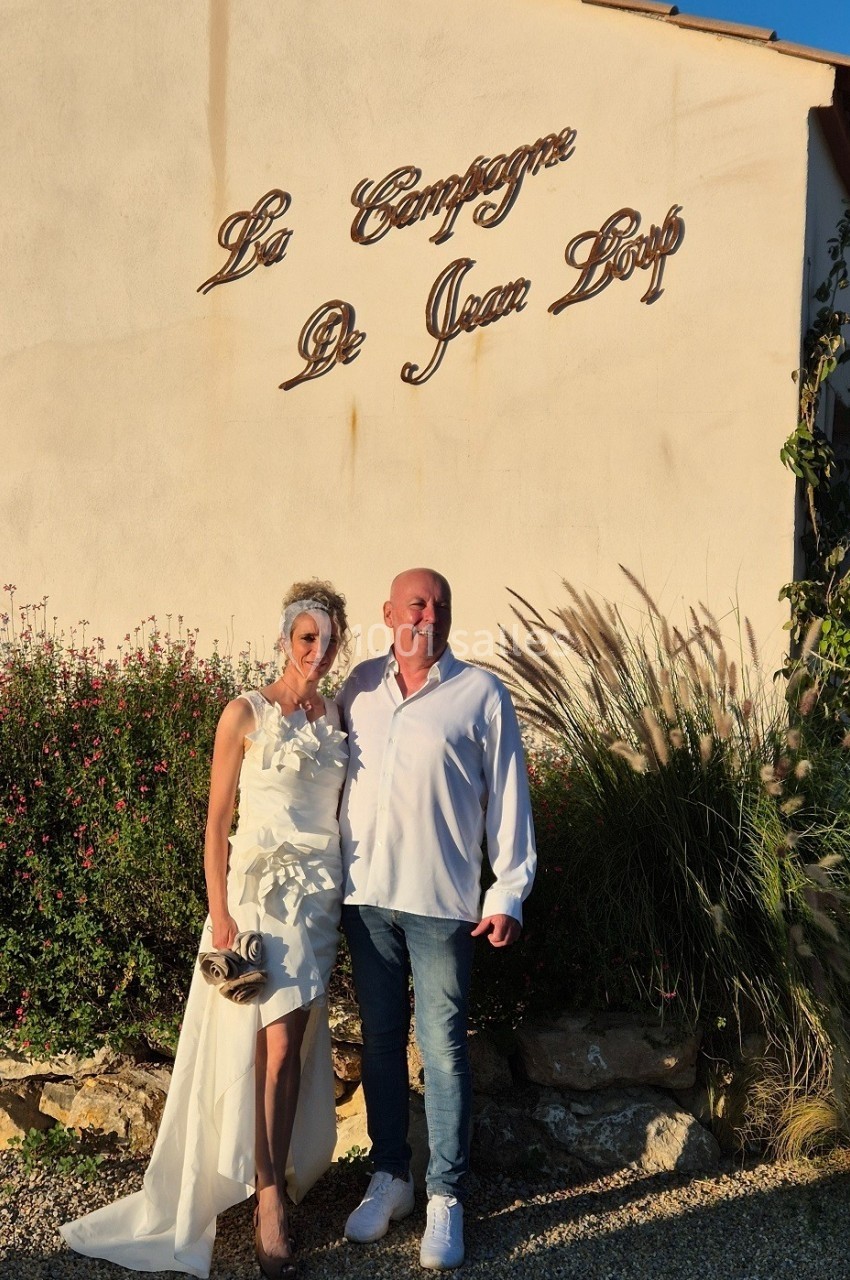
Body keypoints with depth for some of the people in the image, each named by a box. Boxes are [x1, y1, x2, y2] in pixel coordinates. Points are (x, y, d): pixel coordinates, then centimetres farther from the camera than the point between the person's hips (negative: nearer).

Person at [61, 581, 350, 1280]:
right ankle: (270, 1200, 3)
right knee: (279, 1040, -8)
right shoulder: (246, 713, -6)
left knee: (299, 1042, 5)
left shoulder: (337, 716, 8)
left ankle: (284, 1172, 18)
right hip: (263, 887, -4)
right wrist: (220, 914, -12)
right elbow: (217, 823, -6)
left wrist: (345, 894, 6)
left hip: (324, 891, 4)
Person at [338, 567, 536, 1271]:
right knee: (381, 1041, 13)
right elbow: (336, 773, 11)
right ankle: (390, 1179, 27)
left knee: (443, 1049, 2)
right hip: (366, 895, 4)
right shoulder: (360, 686, 6)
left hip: (442, 901, -3)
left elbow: (508, 798, -2)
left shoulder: (481, 694, -3)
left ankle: (445, 1198, 14)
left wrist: (509, 893, -6)